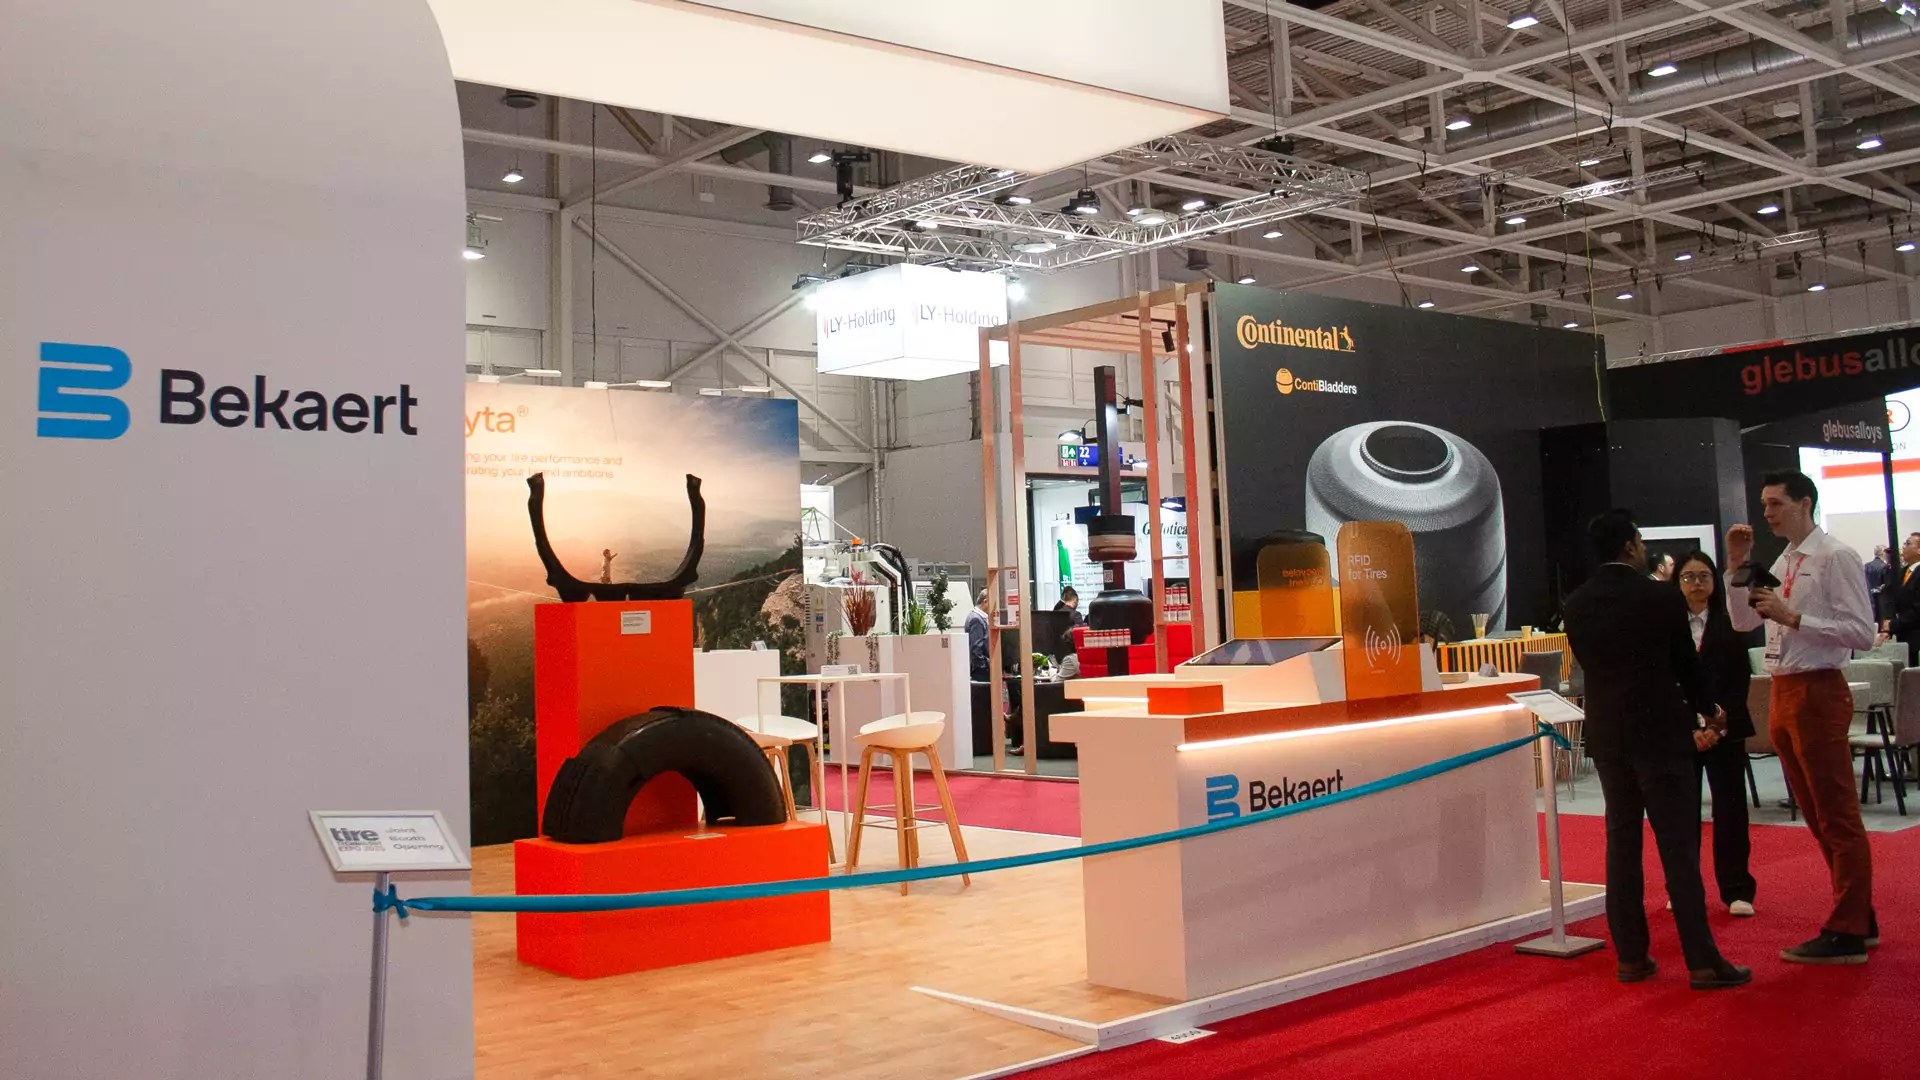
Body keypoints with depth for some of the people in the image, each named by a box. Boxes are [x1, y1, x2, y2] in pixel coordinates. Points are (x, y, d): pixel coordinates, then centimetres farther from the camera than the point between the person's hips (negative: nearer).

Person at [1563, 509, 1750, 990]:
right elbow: (1686, 664, -1)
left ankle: (1631, 956, 14)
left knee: (1621, 843, 11)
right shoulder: (1662, 598, -11)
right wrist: (1708, 710, 20)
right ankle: (1702, 962, 1)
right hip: (1659, 734, -5)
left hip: (1607, 736, 5)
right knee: (1679, 847, -2)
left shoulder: (1576, 605, 3)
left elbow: (1590, 666, 9)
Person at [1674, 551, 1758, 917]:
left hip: (1725, 728, 0)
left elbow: (1741, 677, 1)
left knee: (1729, 805, 2)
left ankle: (1737, 889, 8)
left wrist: (1721, 719, -10)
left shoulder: (1730, 624, 3)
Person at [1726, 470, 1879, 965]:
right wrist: (1737, 566, 6)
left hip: (1818, 691, -9)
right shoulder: (1782, 563, 15)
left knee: (1837, 815, -2)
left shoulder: (1835, 557, -10)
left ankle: (1846, 934, 4)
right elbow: (1742, 622, 16)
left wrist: (1792, 617, -21)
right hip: (1783, 692, 9)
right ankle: (1859, 920, 26)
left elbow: (1862, 631, -16)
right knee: (1818, 816, 15)